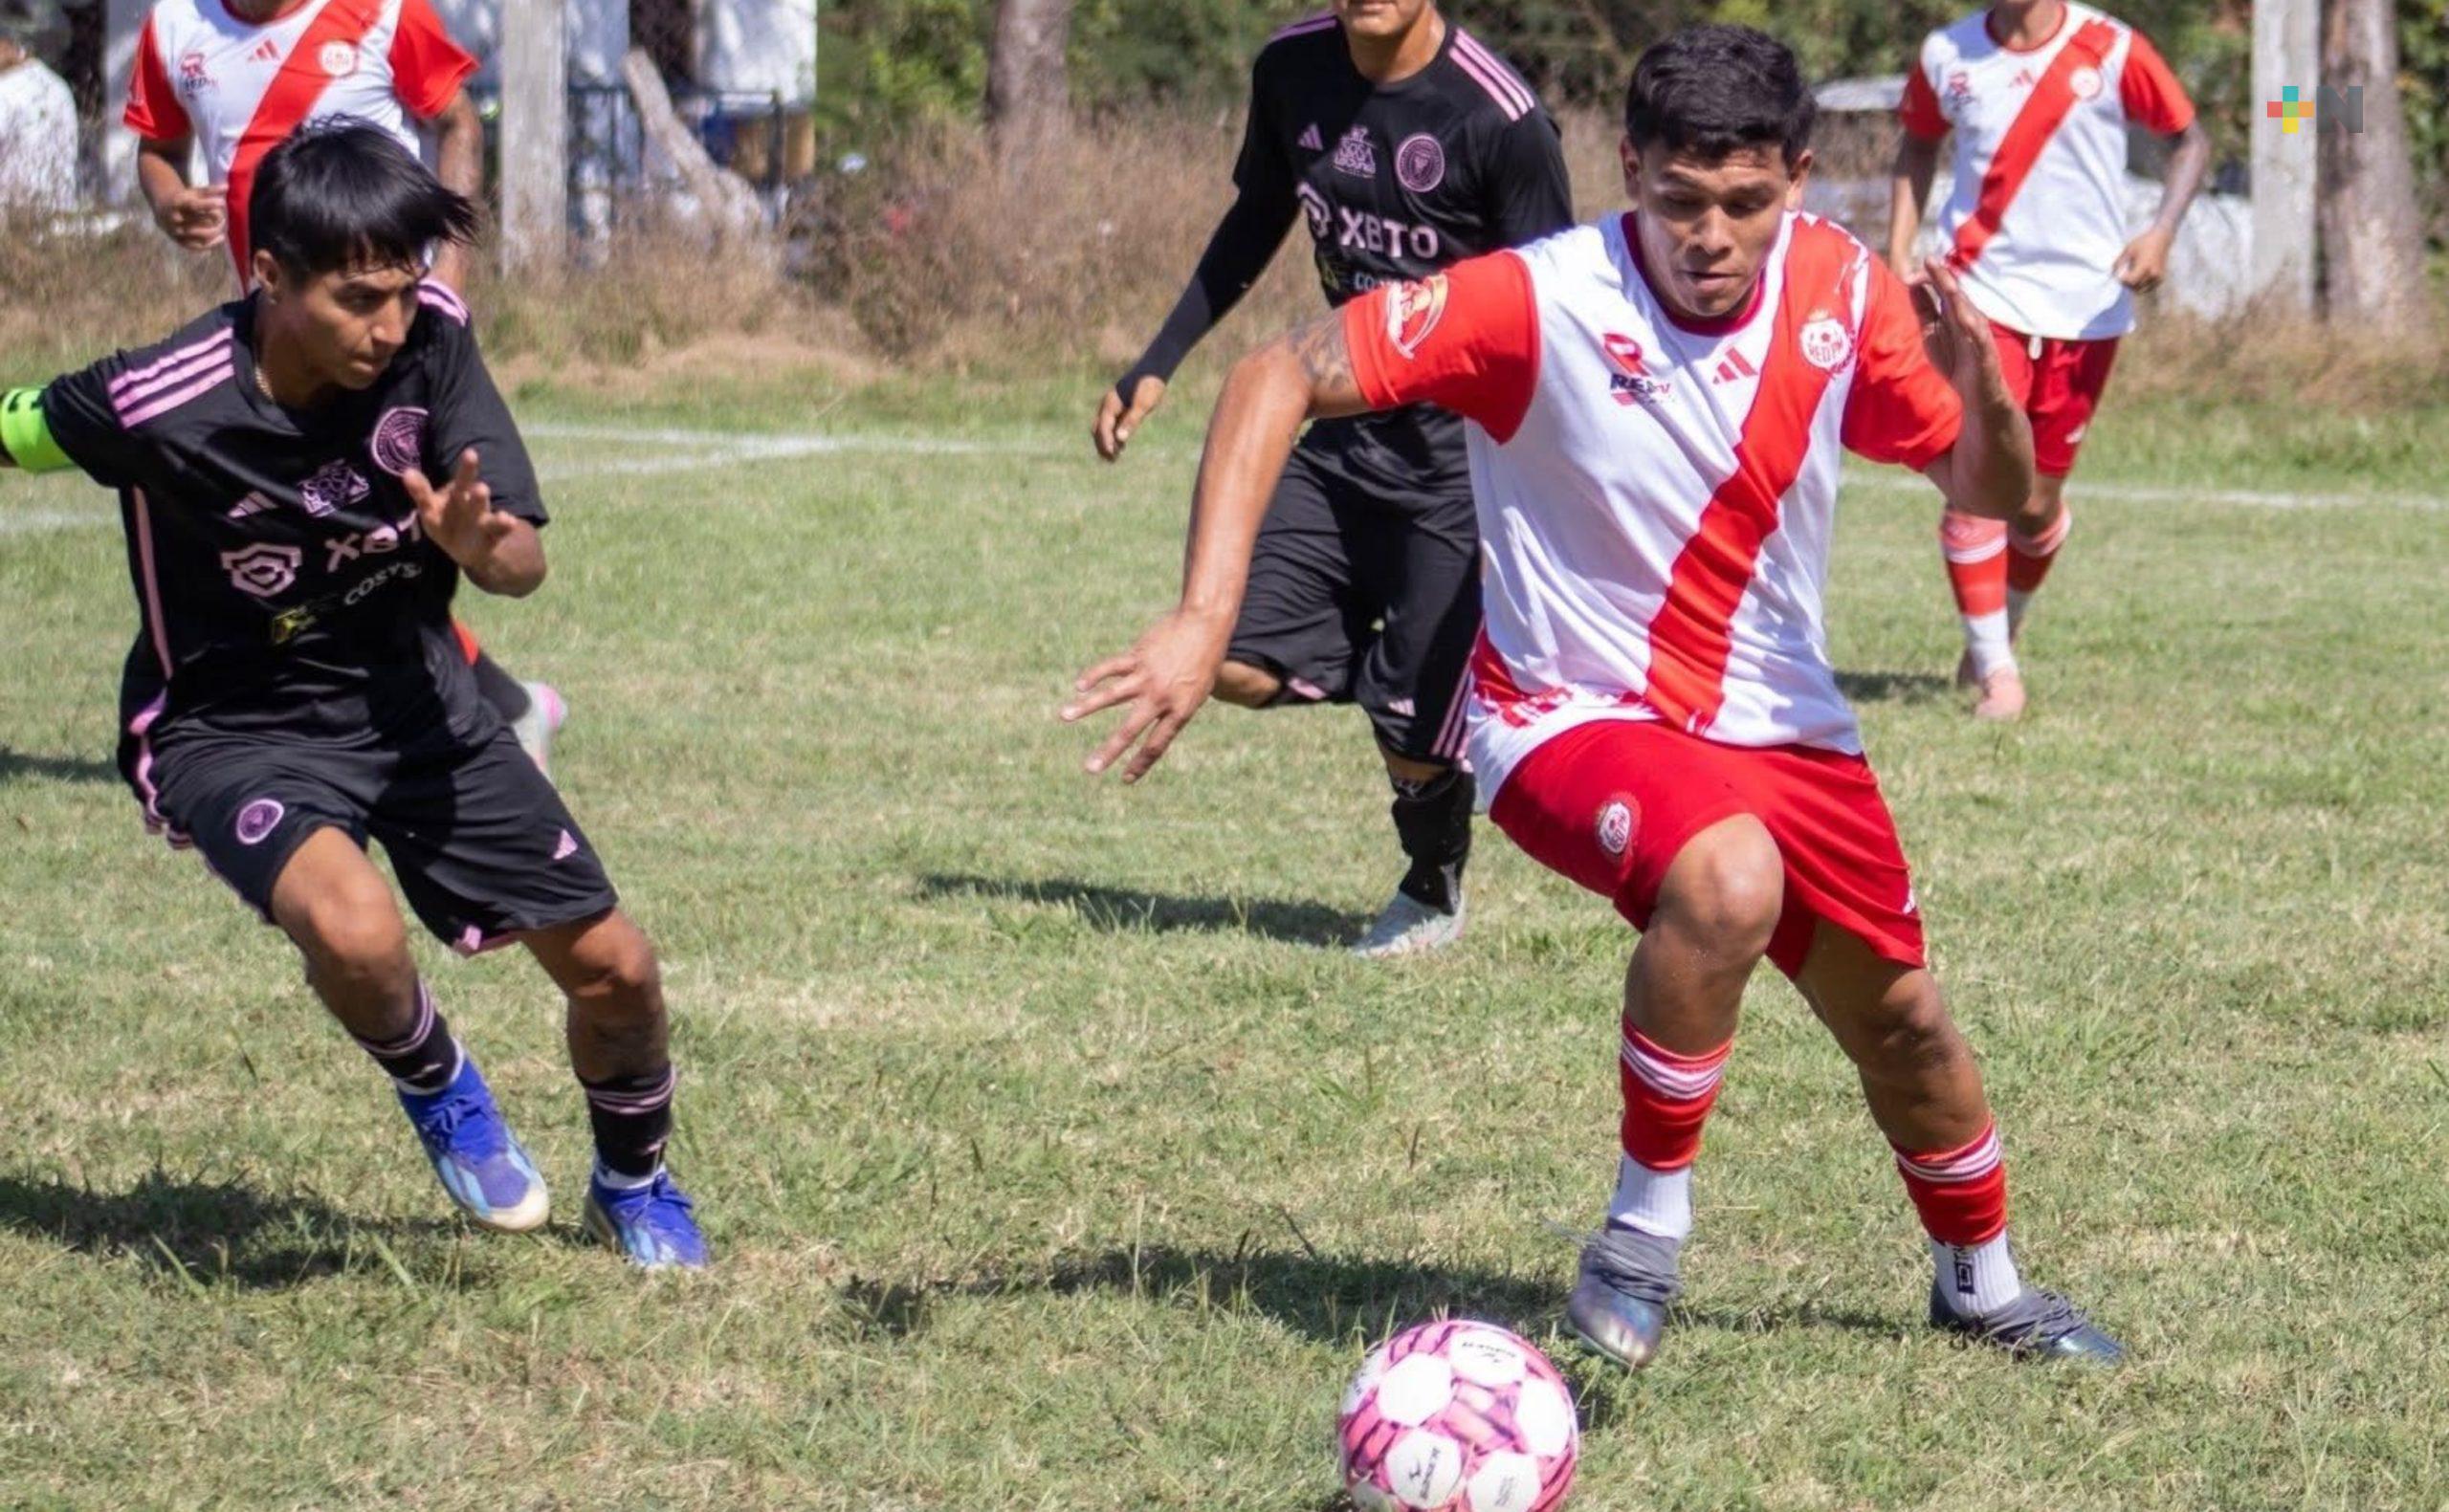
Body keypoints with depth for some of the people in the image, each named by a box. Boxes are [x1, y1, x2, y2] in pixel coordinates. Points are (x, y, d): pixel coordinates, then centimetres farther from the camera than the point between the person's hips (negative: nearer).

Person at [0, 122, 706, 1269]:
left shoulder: (431, 340, -16)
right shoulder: (159, 408, -26)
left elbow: (526, 562, -16)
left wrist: (483, 547, -38)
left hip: (413, 696, 4)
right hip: (234, 729, -4)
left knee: (613, 968, 3)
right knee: (352, 928, -35)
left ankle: (634, 1184, 37)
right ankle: (435, 1086, 2)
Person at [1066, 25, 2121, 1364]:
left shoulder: (1845, 295, -10)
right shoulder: (1540, 303, -23)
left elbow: (1989, 493, -1)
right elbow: (1280, 378, -23)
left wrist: (1981, 390, -25)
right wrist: (1202, 620, -33)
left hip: (1779, 724, 5)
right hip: (1573, 712, -5)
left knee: (1899, 1020, 15)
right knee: (1728, 880, -36)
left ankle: (1983, 1286, 46)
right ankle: (1645, 1230, -15)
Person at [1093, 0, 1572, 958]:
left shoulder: (1499, 117, -19)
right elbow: (1254, 226, 17)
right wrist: (1156, 366, 15)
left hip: (1464, 454, -6)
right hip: (1346, 436, 6)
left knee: (1413, 735, -5)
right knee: (1241, 666, -7)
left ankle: (1434, 894, 27)